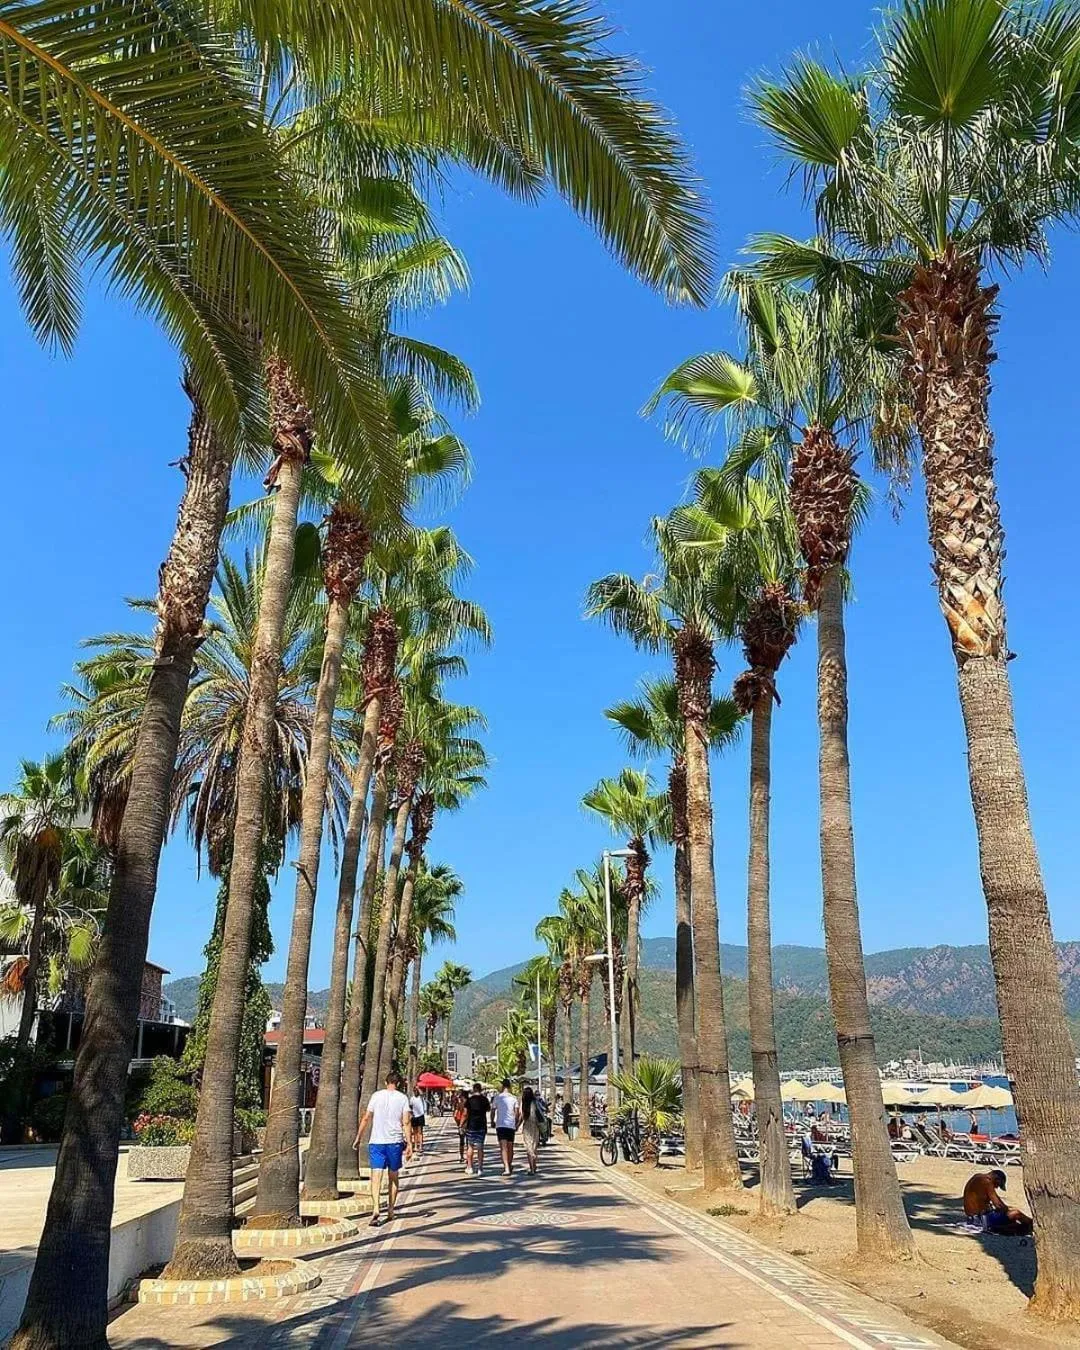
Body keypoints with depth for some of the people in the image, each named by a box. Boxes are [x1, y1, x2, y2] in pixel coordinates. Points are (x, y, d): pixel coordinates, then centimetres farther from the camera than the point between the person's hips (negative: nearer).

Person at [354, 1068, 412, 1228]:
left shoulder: (376, 1095, 3)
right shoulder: (403, 1098, 2)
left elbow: (366, 1118, 4)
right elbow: (406, 1122, -5)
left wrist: (358, 1138, 13)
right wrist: (409, 1143, -3)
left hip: (376, 1141, -1)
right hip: (395, 1142, 1)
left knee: (376, 1175, -6)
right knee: (393, 1177, 15)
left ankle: (376, 1209, -25)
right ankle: (390, 1211, 23)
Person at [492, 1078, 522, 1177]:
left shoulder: (498, 1097, -1)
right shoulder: (514, 1098, 2)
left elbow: (493, 1111, 4)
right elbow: (517, 1112, 2)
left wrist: (492, 1122, 20)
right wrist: (516, 1124, 15)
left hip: (500, 1125, -2)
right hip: (511, 1125, 2)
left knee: (503, 1147, -8)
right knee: (510, 1147, 16)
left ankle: (507, 1168, -22)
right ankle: (509, 1166, 30)